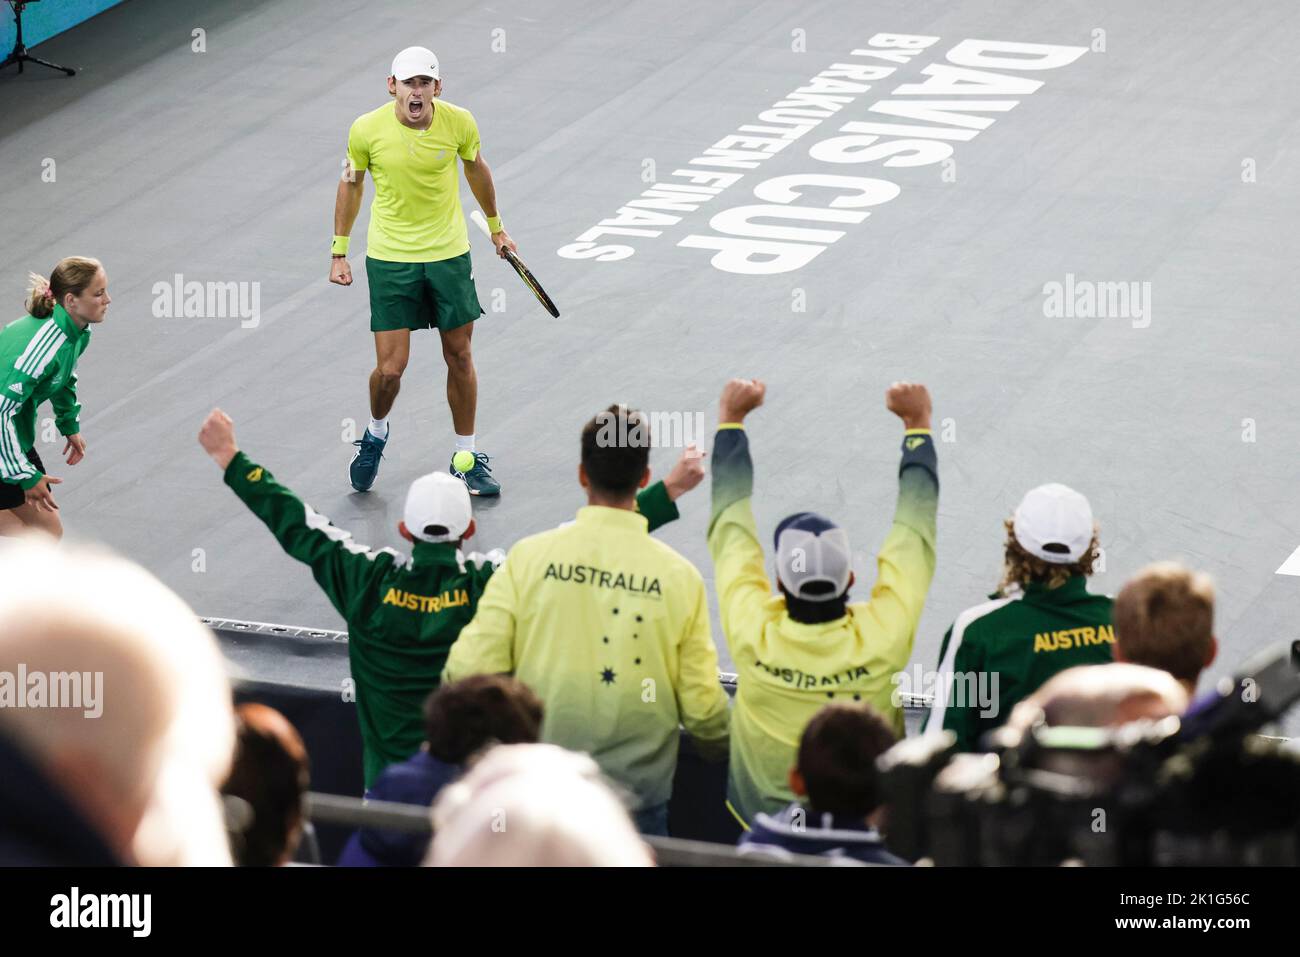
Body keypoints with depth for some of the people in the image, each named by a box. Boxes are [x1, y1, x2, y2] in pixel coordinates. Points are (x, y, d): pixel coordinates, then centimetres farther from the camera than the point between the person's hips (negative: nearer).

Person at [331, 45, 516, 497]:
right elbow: (351, 184, 4)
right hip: (390, 258, -2)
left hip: (450, 255, 2)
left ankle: (467, 459, 24)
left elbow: (476, 170, 10)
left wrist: (496, 227, 21)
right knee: (390, 368, -5)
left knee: (460, 357, 8)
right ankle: (375, 434, 28)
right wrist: (340, 250, 6)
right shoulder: (367, 130, -14)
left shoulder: (459, 123, -11)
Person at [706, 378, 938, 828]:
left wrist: (730, 418, 0)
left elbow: (731, 518, -11)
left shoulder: (753, 635, -25)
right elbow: (914, 526, -12)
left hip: (759, 817, 0)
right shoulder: (882, 638, -26)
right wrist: (917, 424, -1)